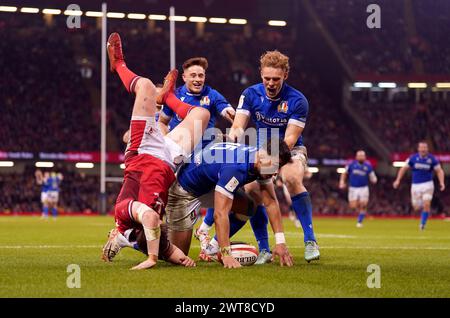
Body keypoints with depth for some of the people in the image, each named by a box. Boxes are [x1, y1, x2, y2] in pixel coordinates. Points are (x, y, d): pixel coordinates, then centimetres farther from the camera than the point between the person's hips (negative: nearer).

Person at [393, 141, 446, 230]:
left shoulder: (432, 159, -5)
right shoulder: (413, 158, -2)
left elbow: (439, 171, 0)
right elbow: (403, 169, 6)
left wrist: (442, 182, -14)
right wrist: (398, 180, -1)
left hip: (427, 185, -1)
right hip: (415, 185, 1)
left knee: (426, 204, -17)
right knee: (417, 208, 2)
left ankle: (423, 223, -1)